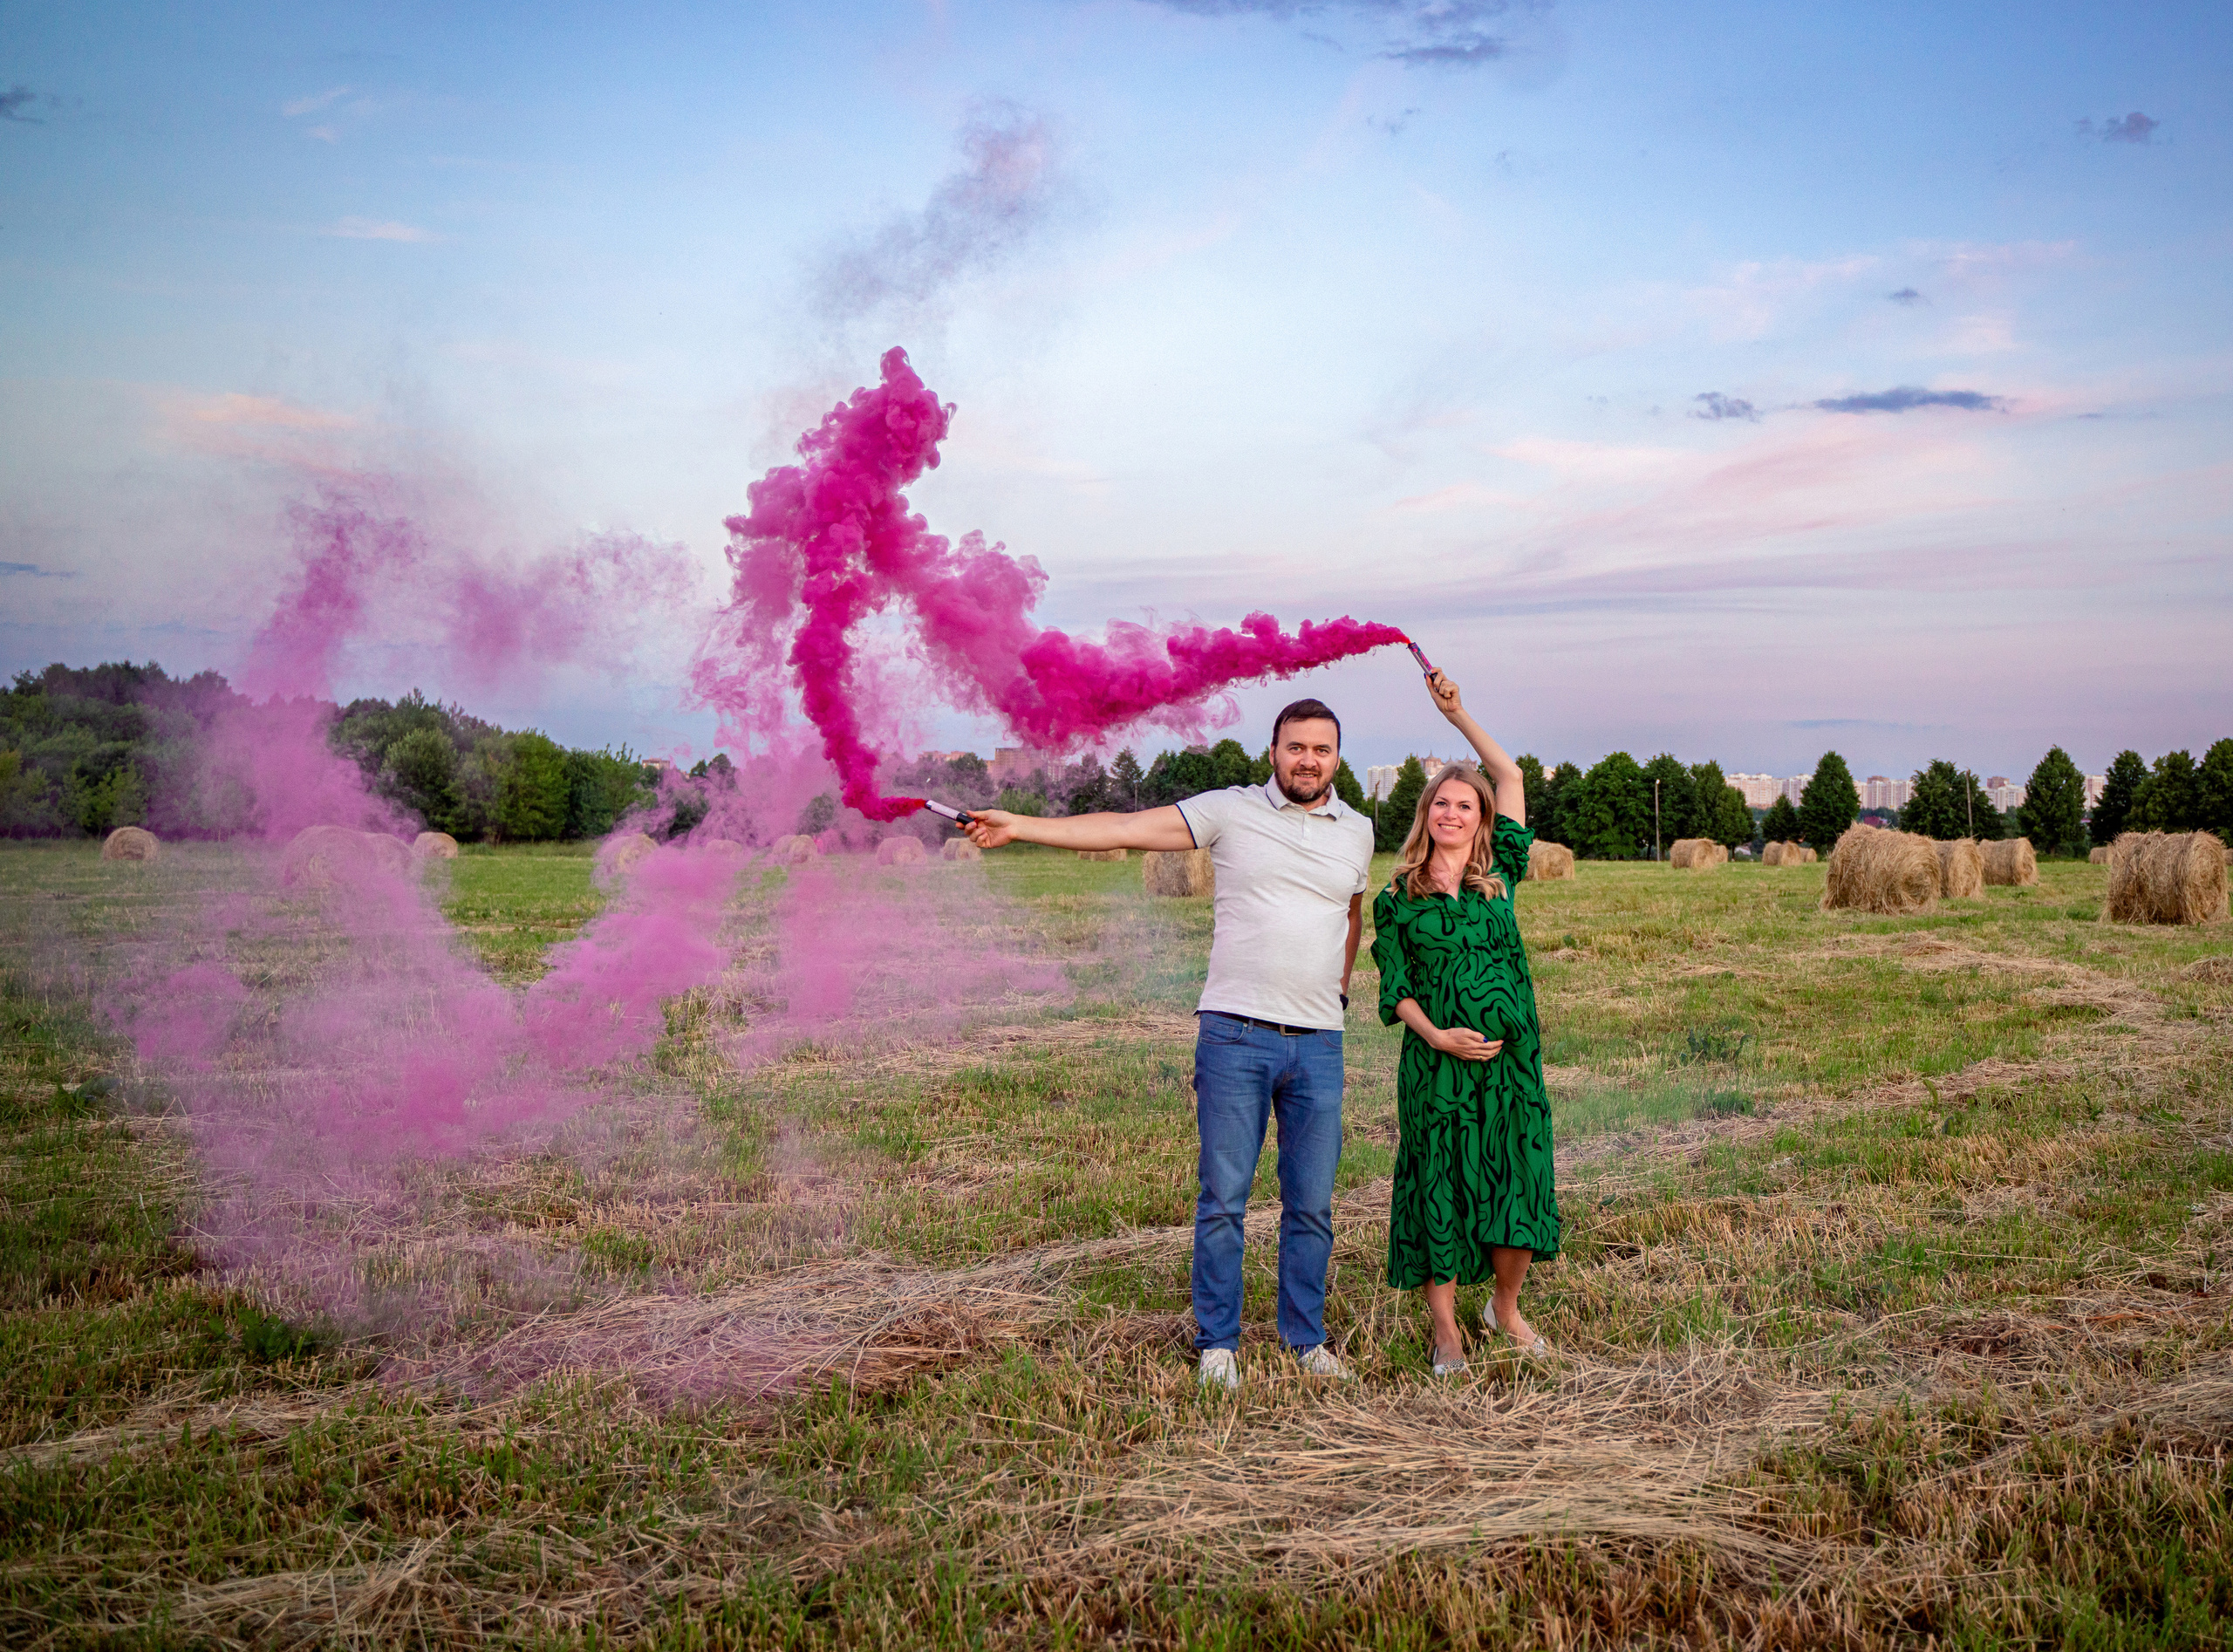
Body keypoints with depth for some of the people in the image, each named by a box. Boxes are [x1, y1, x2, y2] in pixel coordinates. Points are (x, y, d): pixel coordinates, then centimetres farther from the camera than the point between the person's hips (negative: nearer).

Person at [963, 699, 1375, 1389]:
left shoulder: (1357, 831, 11)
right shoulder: (1231, 811, 0)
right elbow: (1122, 829, -5)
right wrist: (1018, 826, -11)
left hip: (1319, 1045, 3)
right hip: (1235, 1035, -3)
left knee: (1312, 1204, 9)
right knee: (1223, 1198, 2)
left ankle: (1306, 1338, 24)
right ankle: (1217, 1341, 15)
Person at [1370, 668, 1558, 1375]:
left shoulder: (1499, 875, 7)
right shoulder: (1397, 899, 4)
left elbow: (1511, 778, 7)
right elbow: (1396, 989, 3)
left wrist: (1458, 713, 7)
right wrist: (1434, 1033, -14)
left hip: (1510, 1056, 2)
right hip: (1436, 1061, -1)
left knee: (1516, 1182, 5)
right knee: (1439, 1188, 2)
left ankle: (1505, 1306, 29)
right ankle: (1446, 1330, 14)